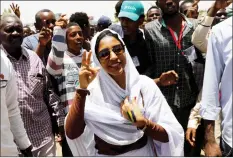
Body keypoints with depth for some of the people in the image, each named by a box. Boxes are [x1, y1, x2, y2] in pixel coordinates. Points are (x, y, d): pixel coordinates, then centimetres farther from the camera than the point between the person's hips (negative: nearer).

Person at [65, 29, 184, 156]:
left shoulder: (144, 85, -13)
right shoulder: (92, 89, -12)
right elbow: (72, 134, -23)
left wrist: (142, 123, -29)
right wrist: (82, 89, -28)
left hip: (143, 153, 0)